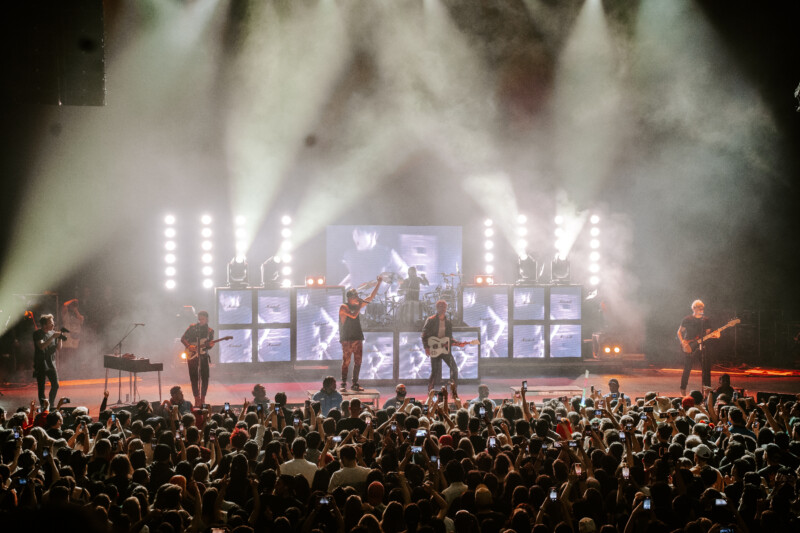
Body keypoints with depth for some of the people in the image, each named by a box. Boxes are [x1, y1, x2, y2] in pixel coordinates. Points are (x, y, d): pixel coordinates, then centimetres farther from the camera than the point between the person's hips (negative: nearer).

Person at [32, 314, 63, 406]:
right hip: (40, 363, -5)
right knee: (41, 387, -2)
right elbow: (42, 346, -25)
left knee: (55, 385, 3)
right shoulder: (37, 334, -10)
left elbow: (58, 348, 11)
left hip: (51, 363, 5)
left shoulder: (53, 332, 6)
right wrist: (52, 337, -28)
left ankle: (51, 405, 19)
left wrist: (60, 338, -7)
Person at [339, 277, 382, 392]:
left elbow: (371, 297, 17)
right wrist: (360, 303, -12)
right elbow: (353, 315, -21)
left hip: (358, 338, 6)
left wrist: (379, 283, 12)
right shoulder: (344, 307, -5)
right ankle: (344, 384, -4)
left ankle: (355, 384, 9)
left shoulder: (358, 305, 14)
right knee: (346, 362, -7)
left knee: (358, 362, 4)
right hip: (347, 339, -6)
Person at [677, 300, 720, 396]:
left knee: (706, 368, -1)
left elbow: (707, 333, 11)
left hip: (701, 347, 4)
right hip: (689, 348, -4)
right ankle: (683, 390, 7)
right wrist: (683, 343, -13)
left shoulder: (705, 320, 10)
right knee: (687, 369, -4)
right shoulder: (687, 319, -3)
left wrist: (715, 335, -10)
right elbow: (679, 332, 1)